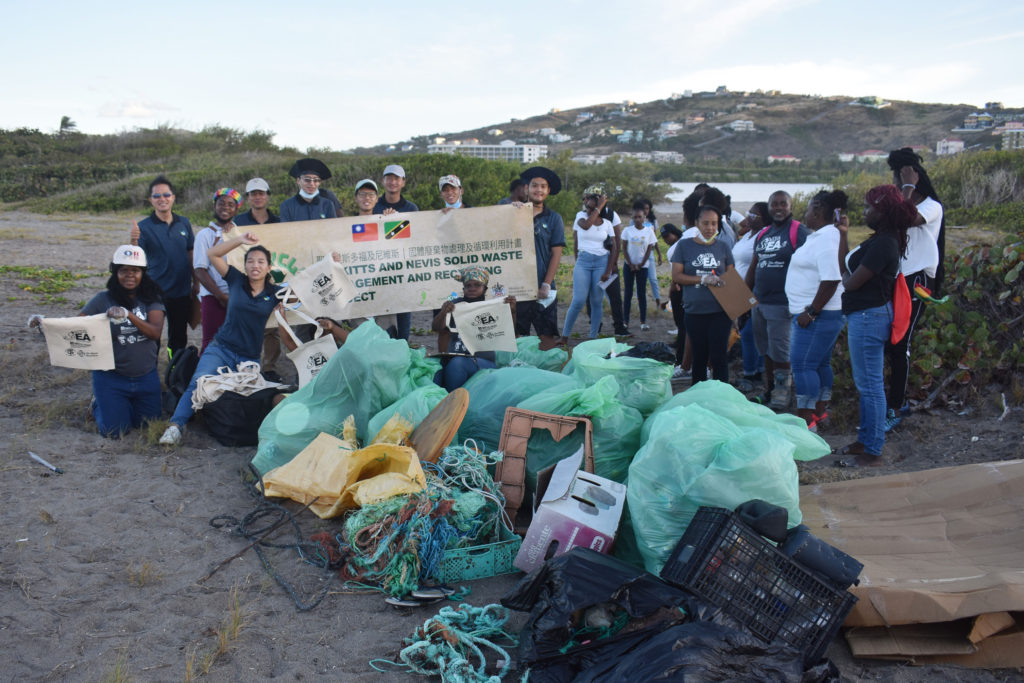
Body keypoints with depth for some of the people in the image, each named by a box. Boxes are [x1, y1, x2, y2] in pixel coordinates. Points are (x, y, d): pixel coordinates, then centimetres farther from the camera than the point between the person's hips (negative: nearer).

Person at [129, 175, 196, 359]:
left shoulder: (184, 223, 5)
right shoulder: (144, 226, -7)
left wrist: (196, 282, 14)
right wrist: (133, 242, -38)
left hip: (182, 292, 4)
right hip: (156, 292, -4)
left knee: (179, 337, 16)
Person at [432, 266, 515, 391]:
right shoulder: (454, 305, 12)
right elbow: (435, 328, -1)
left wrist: (512, 311, -17)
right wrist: (443, 313, -22)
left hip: (483, 361, -1)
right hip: (455, 356, 1)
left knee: (456, 363, -31)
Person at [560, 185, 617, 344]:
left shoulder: (607, 223, 7)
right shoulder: (581, 216, 6)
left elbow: (614, 248, 5)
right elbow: (586, 225, -18)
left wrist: (608, 270, -3)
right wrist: (599, 207, -10)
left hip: (602, 262, 1)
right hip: (583, 262, -1)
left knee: (597, 302, 2)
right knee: (579, 300, -12)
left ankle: (593, 338, 10)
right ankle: (564, 336, -1)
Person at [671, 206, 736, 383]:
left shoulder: (723, 247, 7)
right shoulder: (684, 245, 3)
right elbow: (676, 276, -3)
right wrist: (704, 279, -14)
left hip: (720, 312, 0)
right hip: (695, 313, 0)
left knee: (719, 357, -1)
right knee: (699, 357, 11)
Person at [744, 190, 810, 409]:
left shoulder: (800, 232, -8)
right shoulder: (762, 234, 15)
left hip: (782, 304, -7)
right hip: (759, 303, 7)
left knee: (780, 354, -4)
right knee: (767, 352, 14)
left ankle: (781, 399, 7)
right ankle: (768, 393, 25)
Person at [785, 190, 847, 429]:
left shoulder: (826, 239, -18)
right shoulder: (819, 236, 16)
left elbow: (831, 280, -27)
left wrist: (811, 312, -23)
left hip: (817, 315, -11)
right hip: (810, 313, 11)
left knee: (802, 365, -8)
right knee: (820, 363, 17)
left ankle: (806, 420, -4)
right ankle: (820, 411, 27)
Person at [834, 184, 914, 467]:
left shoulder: (883, 244, -20)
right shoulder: (880, 239, 12)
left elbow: (851, 282, -20)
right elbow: (845, 269, 12)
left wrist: (847, 279, 3)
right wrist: (843, 234, 11)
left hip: (869, 316, -11)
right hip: (863, 315, 11)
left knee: (870, 385, -3)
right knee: (866, 383, 19)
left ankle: (872, 453, 5)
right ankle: (866, 439, 31)